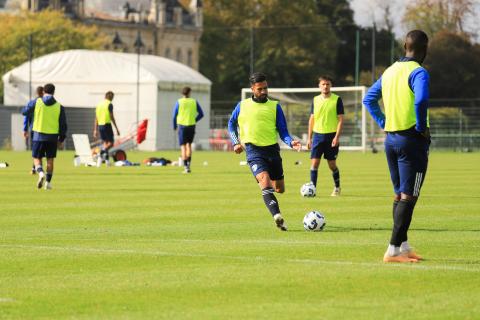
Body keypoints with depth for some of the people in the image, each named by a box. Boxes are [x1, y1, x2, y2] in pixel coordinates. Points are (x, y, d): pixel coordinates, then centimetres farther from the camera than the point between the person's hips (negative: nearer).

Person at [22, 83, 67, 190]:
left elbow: (24, 112, 7)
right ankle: (48, 182, 12)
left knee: (37, 158, 8)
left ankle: (41, 172, -21)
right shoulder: (59, 106, -1)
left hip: (39, 135, -1)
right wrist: (61, 139, 12)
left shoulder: (37, 102, -4)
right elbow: (63, 124, 2)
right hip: (52, 137, 1)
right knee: (50, 160, 12)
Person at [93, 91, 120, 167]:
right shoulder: (109, 104, -6)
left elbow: (96, 119, 14)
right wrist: (116, 128, -6)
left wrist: (95, 130, 16)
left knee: (105, 143, 13)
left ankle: (107, 160, 8)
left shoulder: (99, 104, 14)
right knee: (110, 143, -3)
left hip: (100, 125, 7)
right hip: (107, 124, -7)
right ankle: (101, 155, -26)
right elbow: (111, 117, -10)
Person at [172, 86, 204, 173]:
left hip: (182, 125, -2)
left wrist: (174, 126, 15)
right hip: (192, 126, 2)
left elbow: (174, 115, 1)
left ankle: (185, 167, -8)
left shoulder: (179, 102, -1)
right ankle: (188, 163, 10)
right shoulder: (194, 102, 3)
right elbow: (201, 114, 5)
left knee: (183, 146, 0)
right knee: (189, 144, 20)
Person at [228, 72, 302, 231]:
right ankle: (277, 217, -38)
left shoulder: (275, 106, 7)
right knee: (265, 182, -26)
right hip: (254, 151, -3)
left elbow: (283, 131, 5)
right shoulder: (242, 106, 7)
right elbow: (231, 124, 23)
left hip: (272, 149, 3)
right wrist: (235, 142, 10)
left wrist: (291, 142, -15)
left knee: (280, 189, 9)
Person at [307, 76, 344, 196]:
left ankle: (337, 188, 24)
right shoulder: (315, 100, 8)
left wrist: (337, 137, -14)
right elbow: (312, 119, 13)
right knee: (314, 162, -7)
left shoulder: (337, 99, -3)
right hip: (318, 135, 3)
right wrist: (309, 138, 9)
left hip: (331, 135, -3)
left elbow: (341, 119, -5)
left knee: (332, 164, 5)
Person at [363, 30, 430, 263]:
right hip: (411, 139, -8)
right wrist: (422, 127, -17)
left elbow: (369, 99, 20)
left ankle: (403, 247, 20)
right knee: (408, 197, -6)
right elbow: (421, 100, -30)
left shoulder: (390, 71, 12)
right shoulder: (418, 72, -13)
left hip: (391, 138, 8)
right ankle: (393, 251, -11)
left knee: (399, 195, 16)